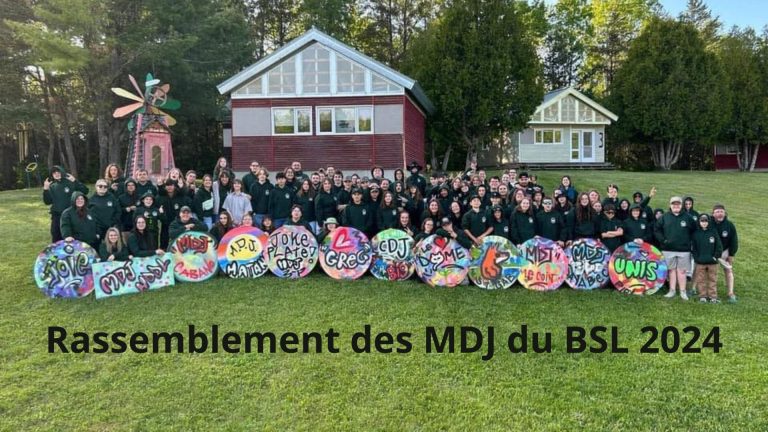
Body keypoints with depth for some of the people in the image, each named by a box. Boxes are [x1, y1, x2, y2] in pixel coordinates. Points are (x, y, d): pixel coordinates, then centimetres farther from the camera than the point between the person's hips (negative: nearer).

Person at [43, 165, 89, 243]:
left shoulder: (71, 183, -2)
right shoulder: (52, 187, 9)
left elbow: (85, 191, -12)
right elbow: (47, 202, 6)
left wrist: (75, 181, -21)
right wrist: (45, 189, -6)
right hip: (56, 216, 3)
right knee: (56, 239, 9)